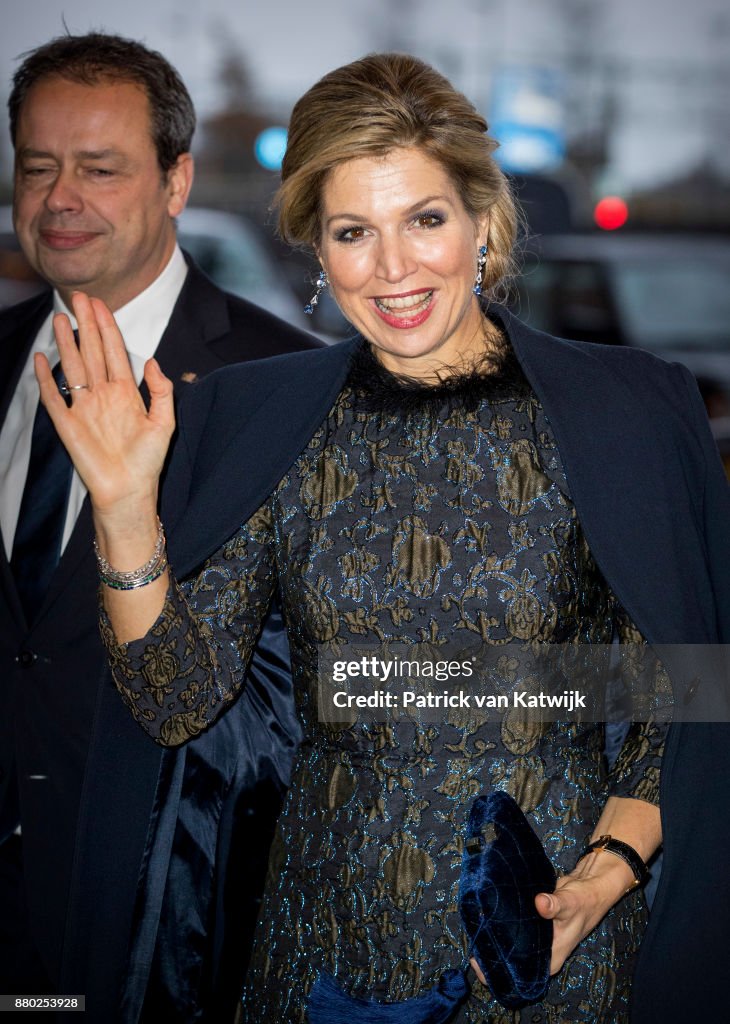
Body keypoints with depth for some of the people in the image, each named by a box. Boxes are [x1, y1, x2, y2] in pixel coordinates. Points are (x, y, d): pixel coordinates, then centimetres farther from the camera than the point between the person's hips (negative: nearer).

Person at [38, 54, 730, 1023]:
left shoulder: (624, 415, -7)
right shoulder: (255, 426, -1)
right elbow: (179, 703, -2)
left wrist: (609, 866, -15)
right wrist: (125, 508, -13)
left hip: (559, 946, -2)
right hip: (333, 935, 2)